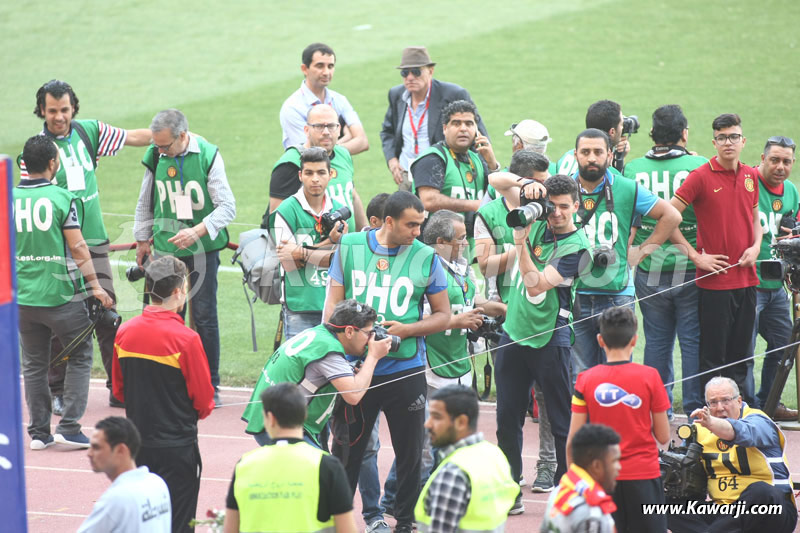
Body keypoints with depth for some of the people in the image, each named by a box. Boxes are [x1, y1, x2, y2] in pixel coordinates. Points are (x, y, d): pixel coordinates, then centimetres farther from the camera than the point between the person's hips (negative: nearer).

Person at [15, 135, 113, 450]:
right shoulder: (61, 198, -11)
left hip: (22, 297, 4)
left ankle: (38, 432, 15)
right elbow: (77, 248, -10)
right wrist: (95, 285, -1)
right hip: (59, 295, -4)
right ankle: (69, 428, 1)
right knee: (80, 356, 9)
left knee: (33, 363, 14)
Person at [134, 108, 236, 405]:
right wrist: (142, 240, 22)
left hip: (202, 248, -3)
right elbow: (146, 203, 18)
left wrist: (197, 231, -24)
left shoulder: (208, 156, -10)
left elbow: (227, 207, -11)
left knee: (204, 316, -2)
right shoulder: (155, 157, 2)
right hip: (166, 248, 3)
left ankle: (210, 386, 6)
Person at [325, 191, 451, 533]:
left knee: (409, 453, 7)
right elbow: (334, 301, 6)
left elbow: (443, 316, 5)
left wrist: (406, 330, -12)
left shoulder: (426, 258, -1)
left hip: (405, 371, 0)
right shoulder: (350, 247, 1)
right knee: (345, 450, 8)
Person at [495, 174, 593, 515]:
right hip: (513, 333, 6)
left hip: (549, 340, -6)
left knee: (561, 422, -1)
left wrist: (520, 242, -23)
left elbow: (537, 284, -19)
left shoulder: (577, 247, -10)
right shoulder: (537, 224, 5)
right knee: (507, 419, 9)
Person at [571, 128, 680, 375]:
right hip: (574, 297, 1)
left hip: (617, 294, -1)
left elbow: (671, 216, 8)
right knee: (578, 375, 2)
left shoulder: (626, 190, 2)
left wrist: (640, 252, 4)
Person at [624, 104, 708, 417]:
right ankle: (695, 408, 8)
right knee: (693, 340, 6)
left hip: (649, 270, 2)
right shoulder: (699, 166, -10)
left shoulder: (633, 169, -3)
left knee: (656, 341, 11)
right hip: (691, 270, -2)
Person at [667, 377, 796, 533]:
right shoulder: (701, 429, 12)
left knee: (760, 492, -40)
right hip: (722, 511, 5)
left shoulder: (757, 421, -7)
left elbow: (741, 432, -31)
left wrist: (710, 423, -51)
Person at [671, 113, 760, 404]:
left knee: (741, 352, 12)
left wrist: (755, 246, 3)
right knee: (713, 355, -1)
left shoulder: (750, 176, 9)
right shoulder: (701, 177, -8)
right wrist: (695, 256, -12)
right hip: (715, 279, -5)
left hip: (746, 278, 5)